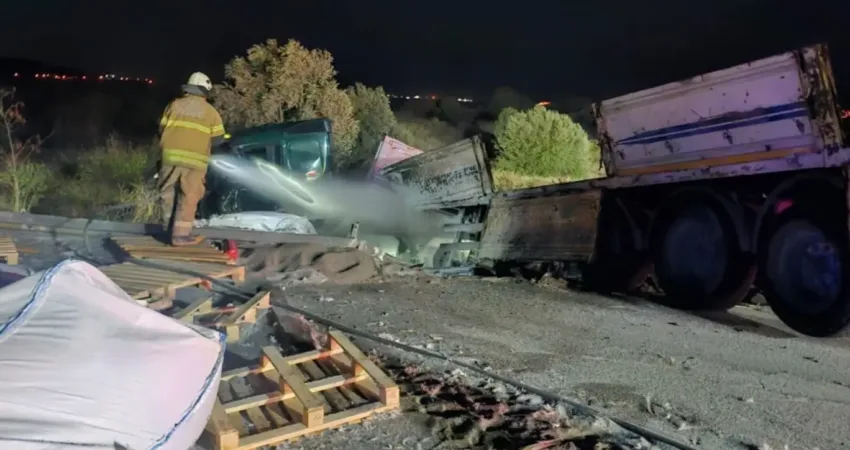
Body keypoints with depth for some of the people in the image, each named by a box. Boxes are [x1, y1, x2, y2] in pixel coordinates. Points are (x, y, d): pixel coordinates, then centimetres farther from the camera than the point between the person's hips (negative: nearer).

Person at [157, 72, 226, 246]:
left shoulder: (174, 104, 10)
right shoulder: (210, 111, 5)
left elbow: (162, 130, 9)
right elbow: (217, 139, 7)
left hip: (171, 155, 3)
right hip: (194, 160, -3)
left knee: (169, 193, 15)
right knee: (188, 197, 1)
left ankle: (169, 228, 25)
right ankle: (180, 234, -2)